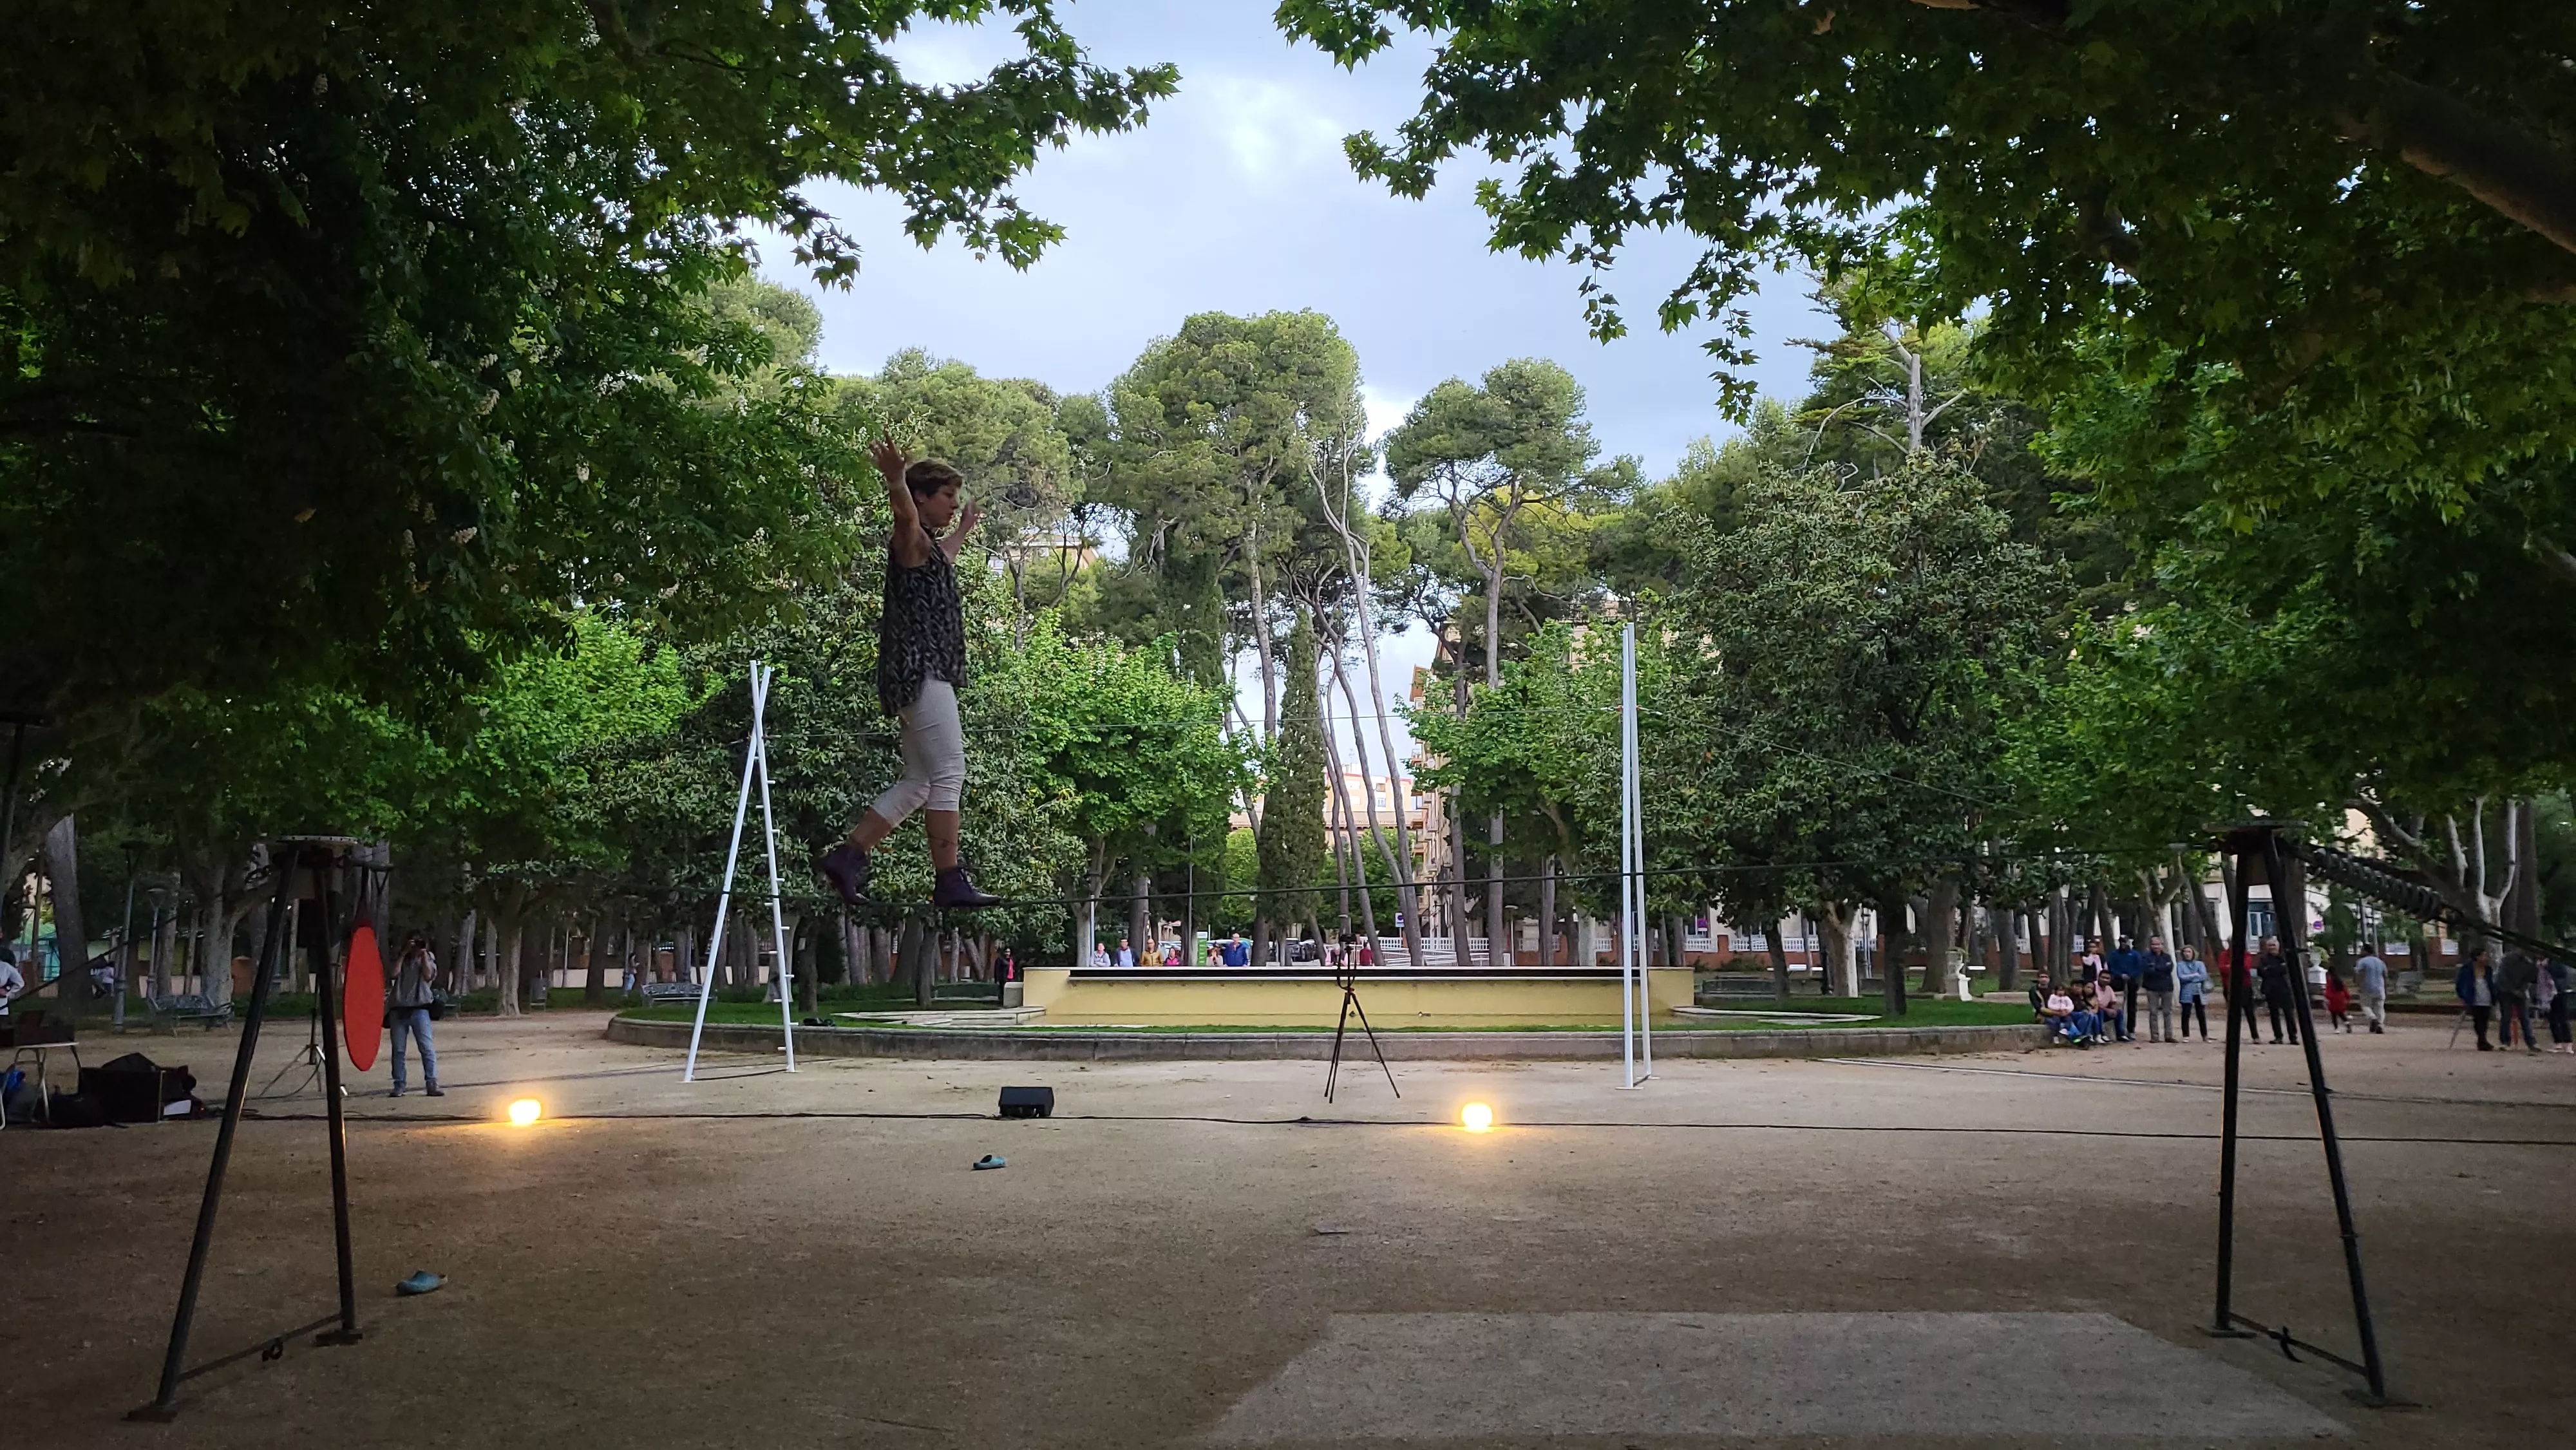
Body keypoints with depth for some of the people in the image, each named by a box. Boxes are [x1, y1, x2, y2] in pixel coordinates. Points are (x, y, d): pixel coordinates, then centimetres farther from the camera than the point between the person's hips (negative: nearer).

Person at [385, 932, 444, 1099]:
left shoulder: (427, 959, 15)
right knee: (398, 1050, 2)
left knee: (427, 1048, -10)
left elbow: (428, 976, -5)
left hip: (419, 1008, -2)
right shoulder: (402, 960, 19)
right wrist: (404, 953, 1)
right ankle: (399, 1086, 6)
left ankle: (432, 1085, -11)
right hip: (398, 1009, 2)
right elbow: (394, 973, -3)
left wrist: (424, 954, -2)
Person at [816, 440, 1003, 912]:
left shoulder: (930, 548, 24)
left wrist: (964, 530, 68)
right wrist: (895, 479, -52)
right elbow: (905, 515, -31)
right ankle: (951, 882, -14)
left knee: (918, 783, 11)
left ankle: (846, 856, 11)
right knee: (948, 774, -13)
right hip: (920, 671, -10)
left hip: (927, 675, 10)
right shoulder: (911, 541, -5)